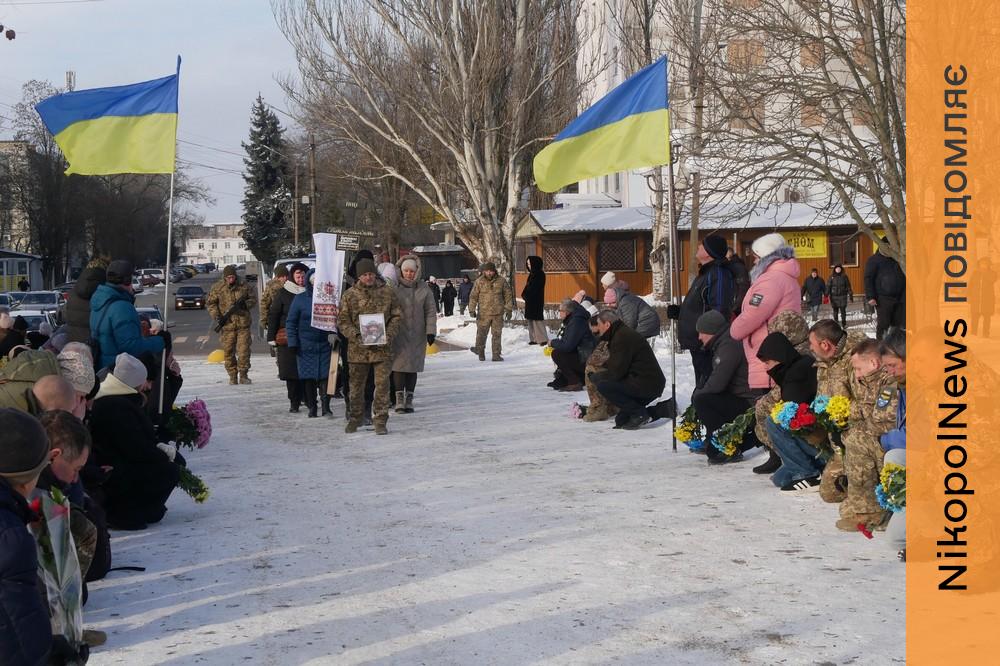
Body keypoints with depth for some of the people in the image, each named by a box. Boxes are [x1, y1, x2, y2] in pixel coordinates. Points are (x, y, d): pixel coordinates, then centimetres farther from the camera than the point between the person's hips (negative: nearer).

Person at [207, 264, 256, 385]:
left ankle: (243, 375, 6)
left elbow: (252, 299, 14)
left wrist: (246, 304, -8)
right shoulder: (217, 288, 1)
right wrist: (216, 316, -10)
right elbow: (211, 303, 4)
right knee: (229, 352, 3)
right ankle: (232, 376, 13)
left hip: (243, 324, 0)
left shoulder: (243, 286, 5)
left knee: (244, 350, -4)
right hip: (227, 325, 0)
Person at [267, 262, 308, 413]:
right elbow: (273, 315, 1)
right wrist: (272, 338, -4)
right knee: (291, 372, -1)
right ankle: (294, 402, 6)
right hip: (288, 340, -1)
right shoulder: (283, 293, 1)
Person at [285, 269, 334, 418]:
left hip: (325, 344, 1)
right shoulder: (300, 299, 0)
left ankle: (326, 406, -3)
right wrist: (292, 343, -4)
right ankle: (311, 407, 11)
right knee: (309, 377, 2)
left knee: (325, 375, -6)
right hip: (306, 345, -1)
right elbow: (290, 322, 2)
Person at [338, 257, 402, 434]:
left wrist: (389, 335, -9)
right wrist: (356, 336, -13)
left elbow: (396, 316, 7)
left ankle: (380, 421, 5)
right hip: (358, 348, 1)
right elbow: (343, 320, 2)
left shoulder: (388, 292, 4)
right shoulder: (350, 295, 2)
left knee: (382, 385, -2)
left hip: (383, 348, 0)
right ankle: (355, 418, 26)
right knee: (356, 385, 11)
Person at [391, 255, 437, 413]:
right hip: (398, 333, -2)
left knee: (414, 365, 6)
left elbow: (430, 311, 5)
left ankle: (409, 399, 13)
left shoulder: (423, 288, 3)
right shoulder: (394, 287, -3)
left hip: (417, 334, 2)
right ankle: (399, 400, 2)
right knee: (399, 364, -5)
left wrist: (431, 330, -2)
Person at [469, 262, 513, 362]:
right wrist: (472, 309, -4)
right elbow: (473, 296, 3)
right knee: (481, 333, 1)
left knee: (497, 334, 3)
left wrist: (509, 309, 5)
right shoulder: (479, 282, 0)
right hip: (483, 313, -1)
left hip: (498, 313, 1)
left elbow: (508, 295, 9)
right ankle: (480, 352, 20)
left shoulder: (501, 281, 2)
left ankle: (496, 354, 10)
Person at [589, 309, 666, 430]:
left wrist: (594, 376, -4)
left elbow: (616, 372, -19)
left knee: (603, 385, -18)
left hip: (647, 386, -11)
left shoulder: (623, 337, -16)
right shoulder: (621, 333, 18)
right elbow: (613, 365, 22)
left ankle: (639, 414, -11)